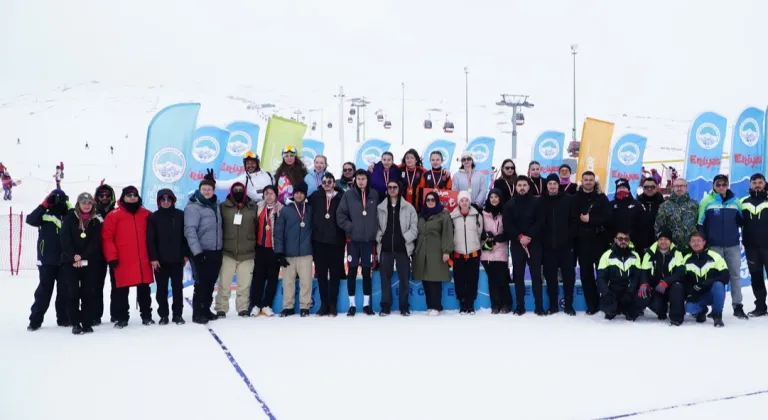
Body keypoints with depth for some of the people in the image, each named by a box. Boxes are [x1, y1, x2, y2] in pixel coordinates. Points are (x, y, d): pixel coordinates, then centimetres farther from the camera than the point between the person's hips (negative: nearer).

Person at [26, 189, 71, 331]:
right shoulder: (44, 215, 3)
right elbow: (30, 219, -15)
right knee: (44, 290, 1)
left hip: (64, 260, 2)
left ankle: (63, 318, 17)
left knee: (64, 290, 7)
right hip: (47, 260, -2)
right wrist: (45, 205, -17)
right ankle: (35, 319, 8)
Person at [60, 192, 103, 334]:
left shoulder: (96, 221, 5)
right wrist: (73, 256, -15)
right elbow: (65, 239, -4)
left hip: (90, 262, 1)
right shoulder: (70, 218, 3)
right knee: (73, 292, -3)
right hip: (70, 261, -1)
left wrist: (82, 256, -13)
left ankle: (87, 323, 7)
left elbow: (95, 242, -2)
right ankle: (75, 323, 3)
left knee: (88, 292, 2)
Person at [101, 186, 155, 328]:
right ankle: (122, 318, 12)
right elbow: (107, 237, -4)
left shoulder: (146, 214, 10)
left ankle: (147, 316, 18)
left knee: (144, 290, 10)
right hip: (123, 262, -3)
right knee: (122, 291, 3)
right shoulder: (114, 216, 0)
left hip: (143, 260, 3)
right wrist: (111, 257, -11)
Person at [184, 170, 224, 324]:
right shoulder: (193, 207, -10)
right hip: (202, 252, -6)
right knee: (201, 283, -6)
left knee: (211, 282, 11)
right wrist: (197, 252, -20)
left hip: (216, 251, 6)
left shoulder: (215, 204, 10)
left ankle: (206, 310, 21)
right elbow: (190, 231, -16)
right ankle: (197, 314, 0)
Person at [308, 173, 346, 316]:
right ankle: (324, 304, 13)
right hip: (319, 240, 2)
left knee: (335, 273, 3)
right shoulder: (315, 196, 8)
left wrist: (345, 236, -6)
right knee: (321, 273, 6)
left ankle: (333, 305, 9)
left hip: (336, 241, -2)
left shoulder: (341, 197, 1)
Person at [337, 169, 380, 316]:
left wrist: (375, 230, 3)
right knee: (352, 271, 3)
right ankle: (352, 304, 10)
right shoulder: (348, 195, -2)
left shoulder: (374, 195, 5)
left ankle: (367, 303, 15)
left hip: (368, 239, 1)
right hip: (353, 239, -1)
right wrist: (350, 227, -11)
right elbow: (340, 214, -3)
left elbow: (379, 214, 12)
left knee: (367, 271, 7)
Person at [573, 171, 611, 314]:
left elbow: (607, 217, -7)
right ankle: (591, 304, 12)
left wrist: (590, 219, -15)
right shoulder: (576, 198, 6)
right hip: (582, 240, 2)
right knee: (586, 273, 4)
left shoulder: (602, 198, 3)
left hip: (598, 239, -1)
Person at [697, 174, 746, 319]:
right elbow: (700, 224, -1)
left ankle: (738, 306, 12)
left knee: (735, 275, 5)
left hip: (733, 245, 2)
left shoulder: (735, 202, 6)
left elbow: (742, 221, 12)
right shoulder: (706, 201, -1)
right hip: (714, 245, -2)